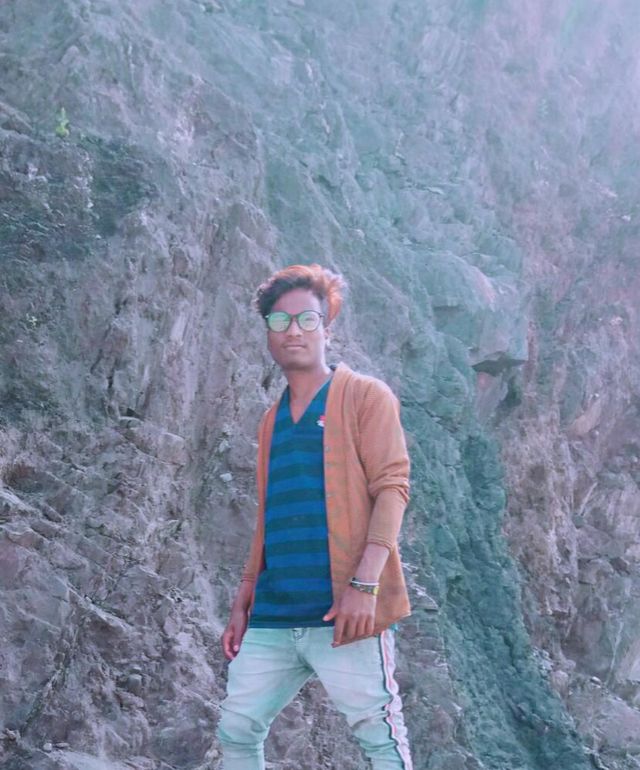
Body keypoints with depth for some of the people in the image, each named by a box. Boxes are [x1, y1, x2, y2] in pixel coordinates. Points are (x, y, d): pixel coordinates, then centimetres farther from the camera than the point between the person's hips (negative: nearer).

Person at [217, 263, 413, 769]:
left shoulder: (365, 396, 0)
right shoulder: (273, 421, 19)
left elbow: (392, 487, -9)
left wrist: (364, 584, -19)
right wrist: (243, 602, 19)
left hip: (343, 610, -6)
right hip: (274, 615, 6)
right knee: (236, 729, 5)